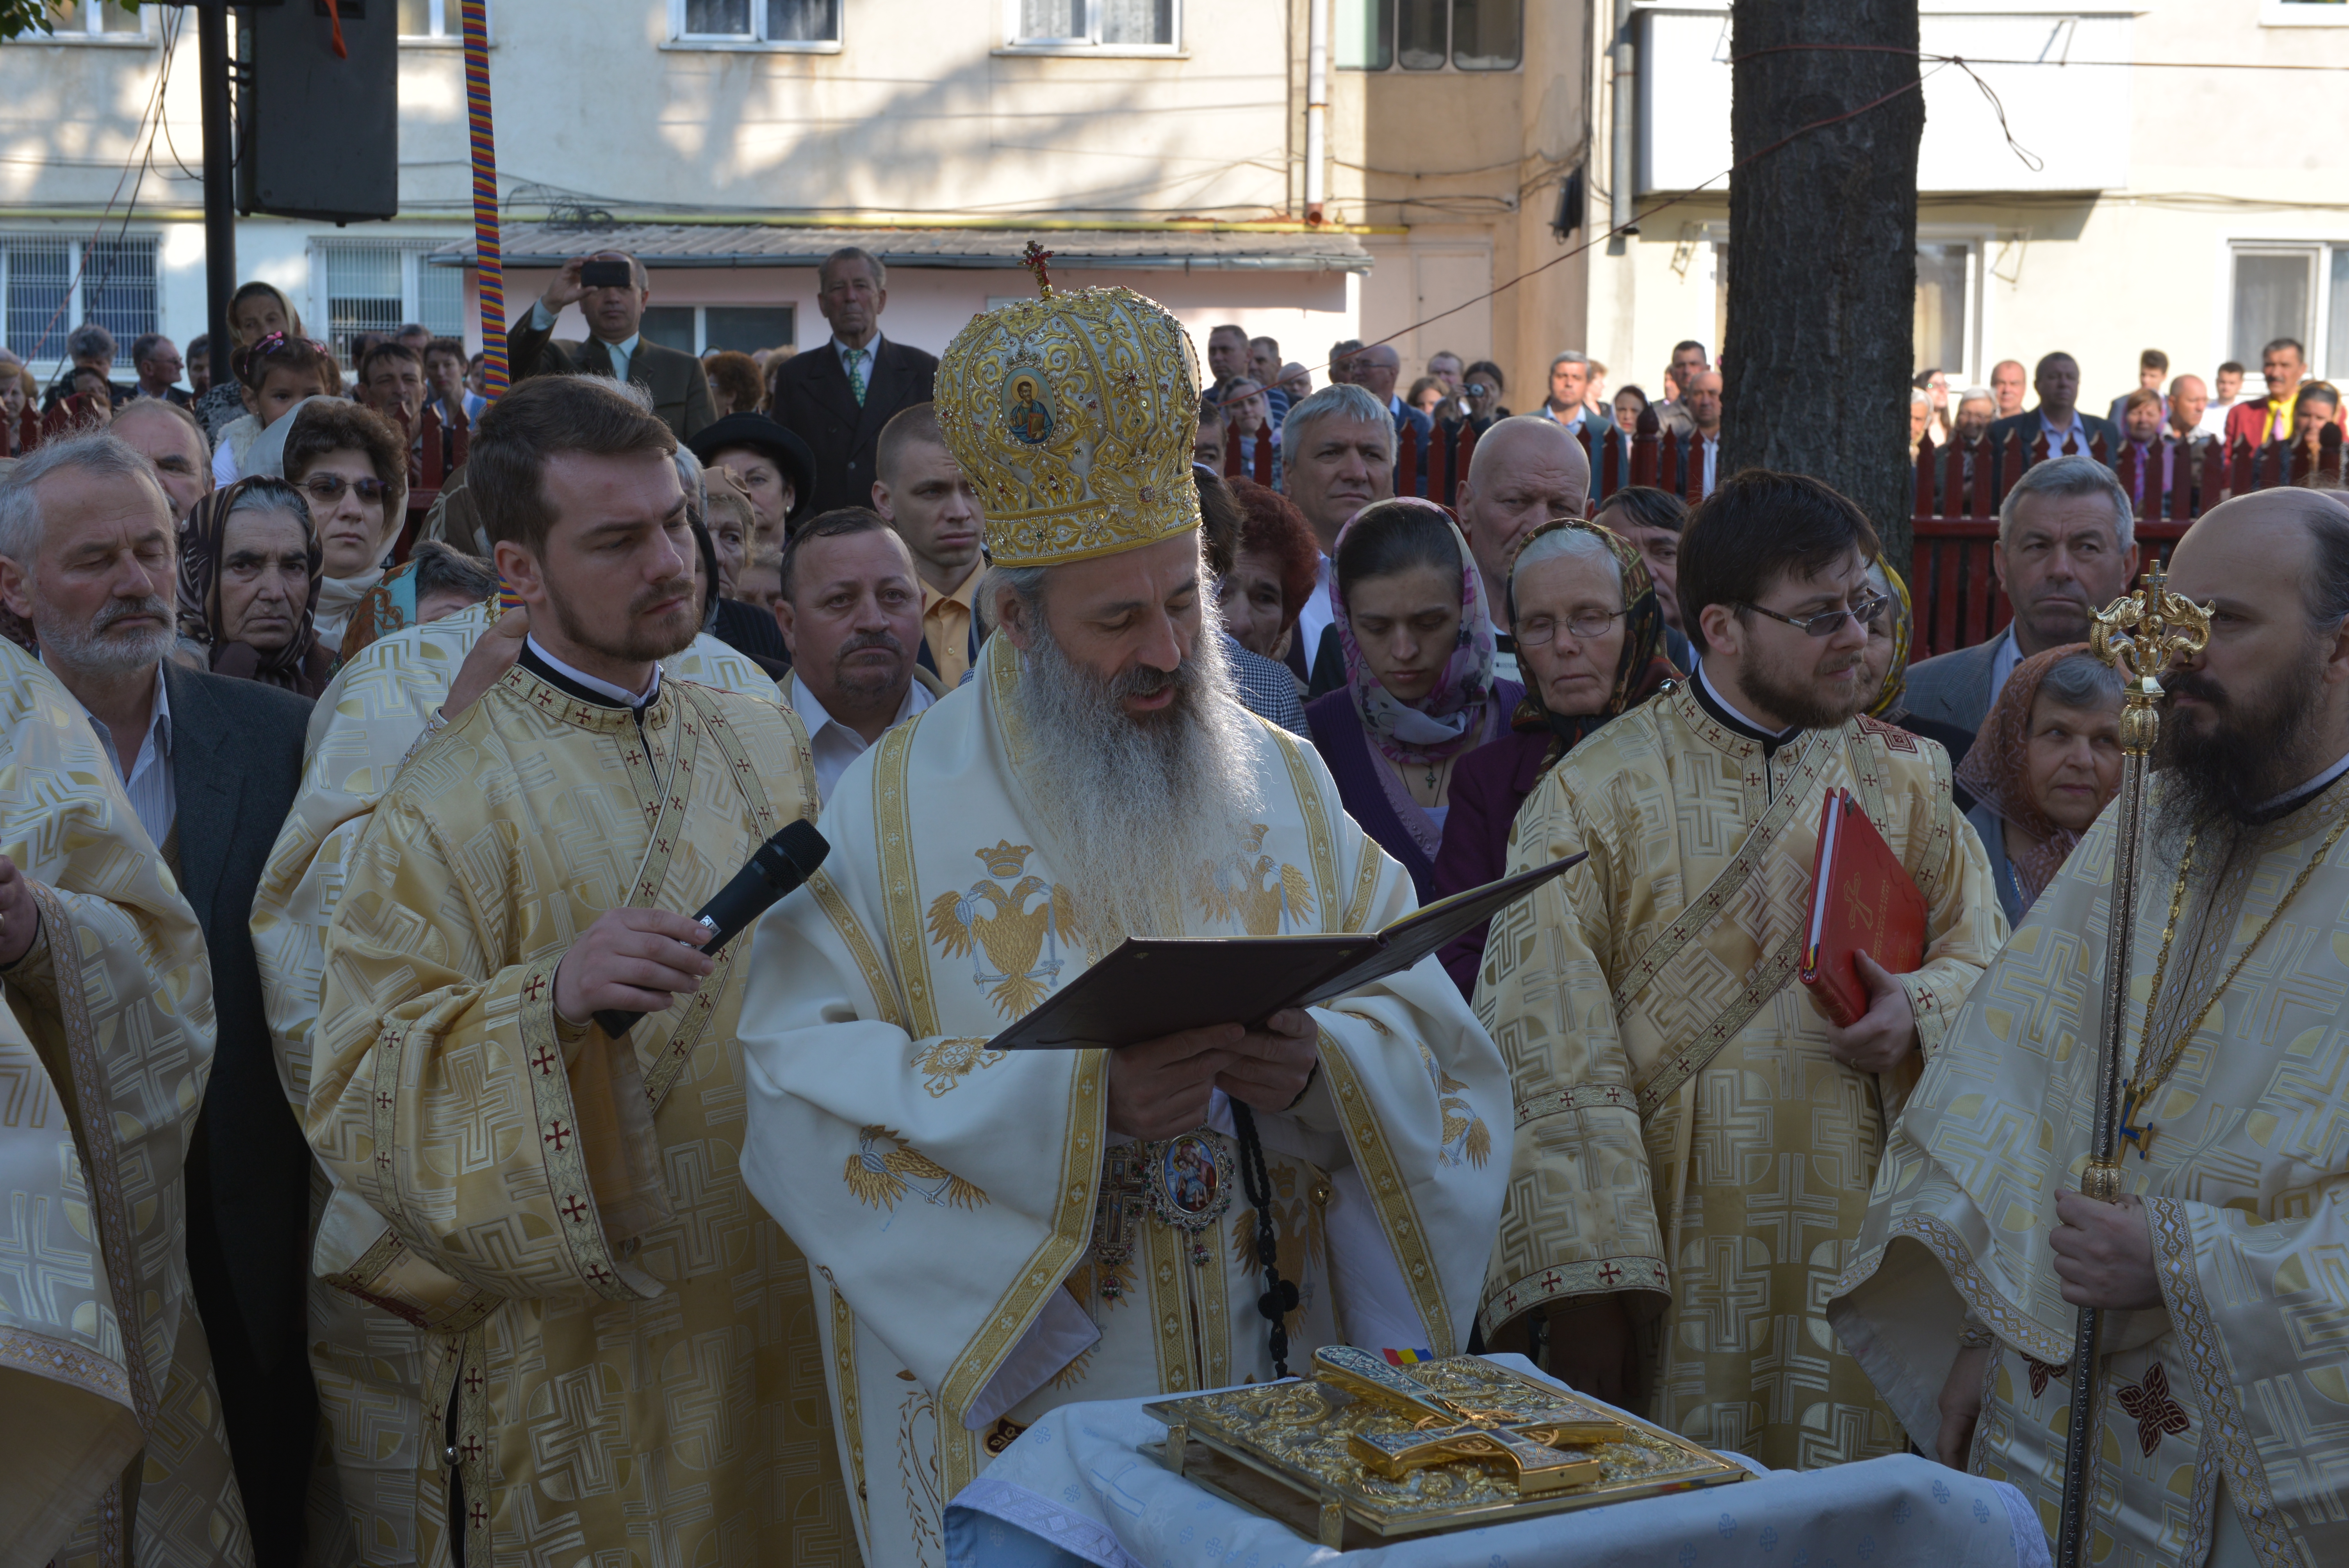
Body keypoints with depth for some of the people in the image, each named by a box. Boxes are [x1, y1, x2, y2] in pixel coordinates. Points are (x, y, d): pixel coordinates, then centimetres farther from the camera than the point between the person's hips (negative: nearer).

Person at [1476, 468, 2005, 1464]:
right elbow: (1551, 1055, -8)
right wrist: (1584, 1282, -16)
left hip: (1857, 1252, 3)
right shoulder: (1596, 794, -3)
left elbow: (1986, 956, 11)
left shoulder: (1904, 778, 11)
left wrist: (1920, 1013, -13)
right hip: (1682, 1264, -3)